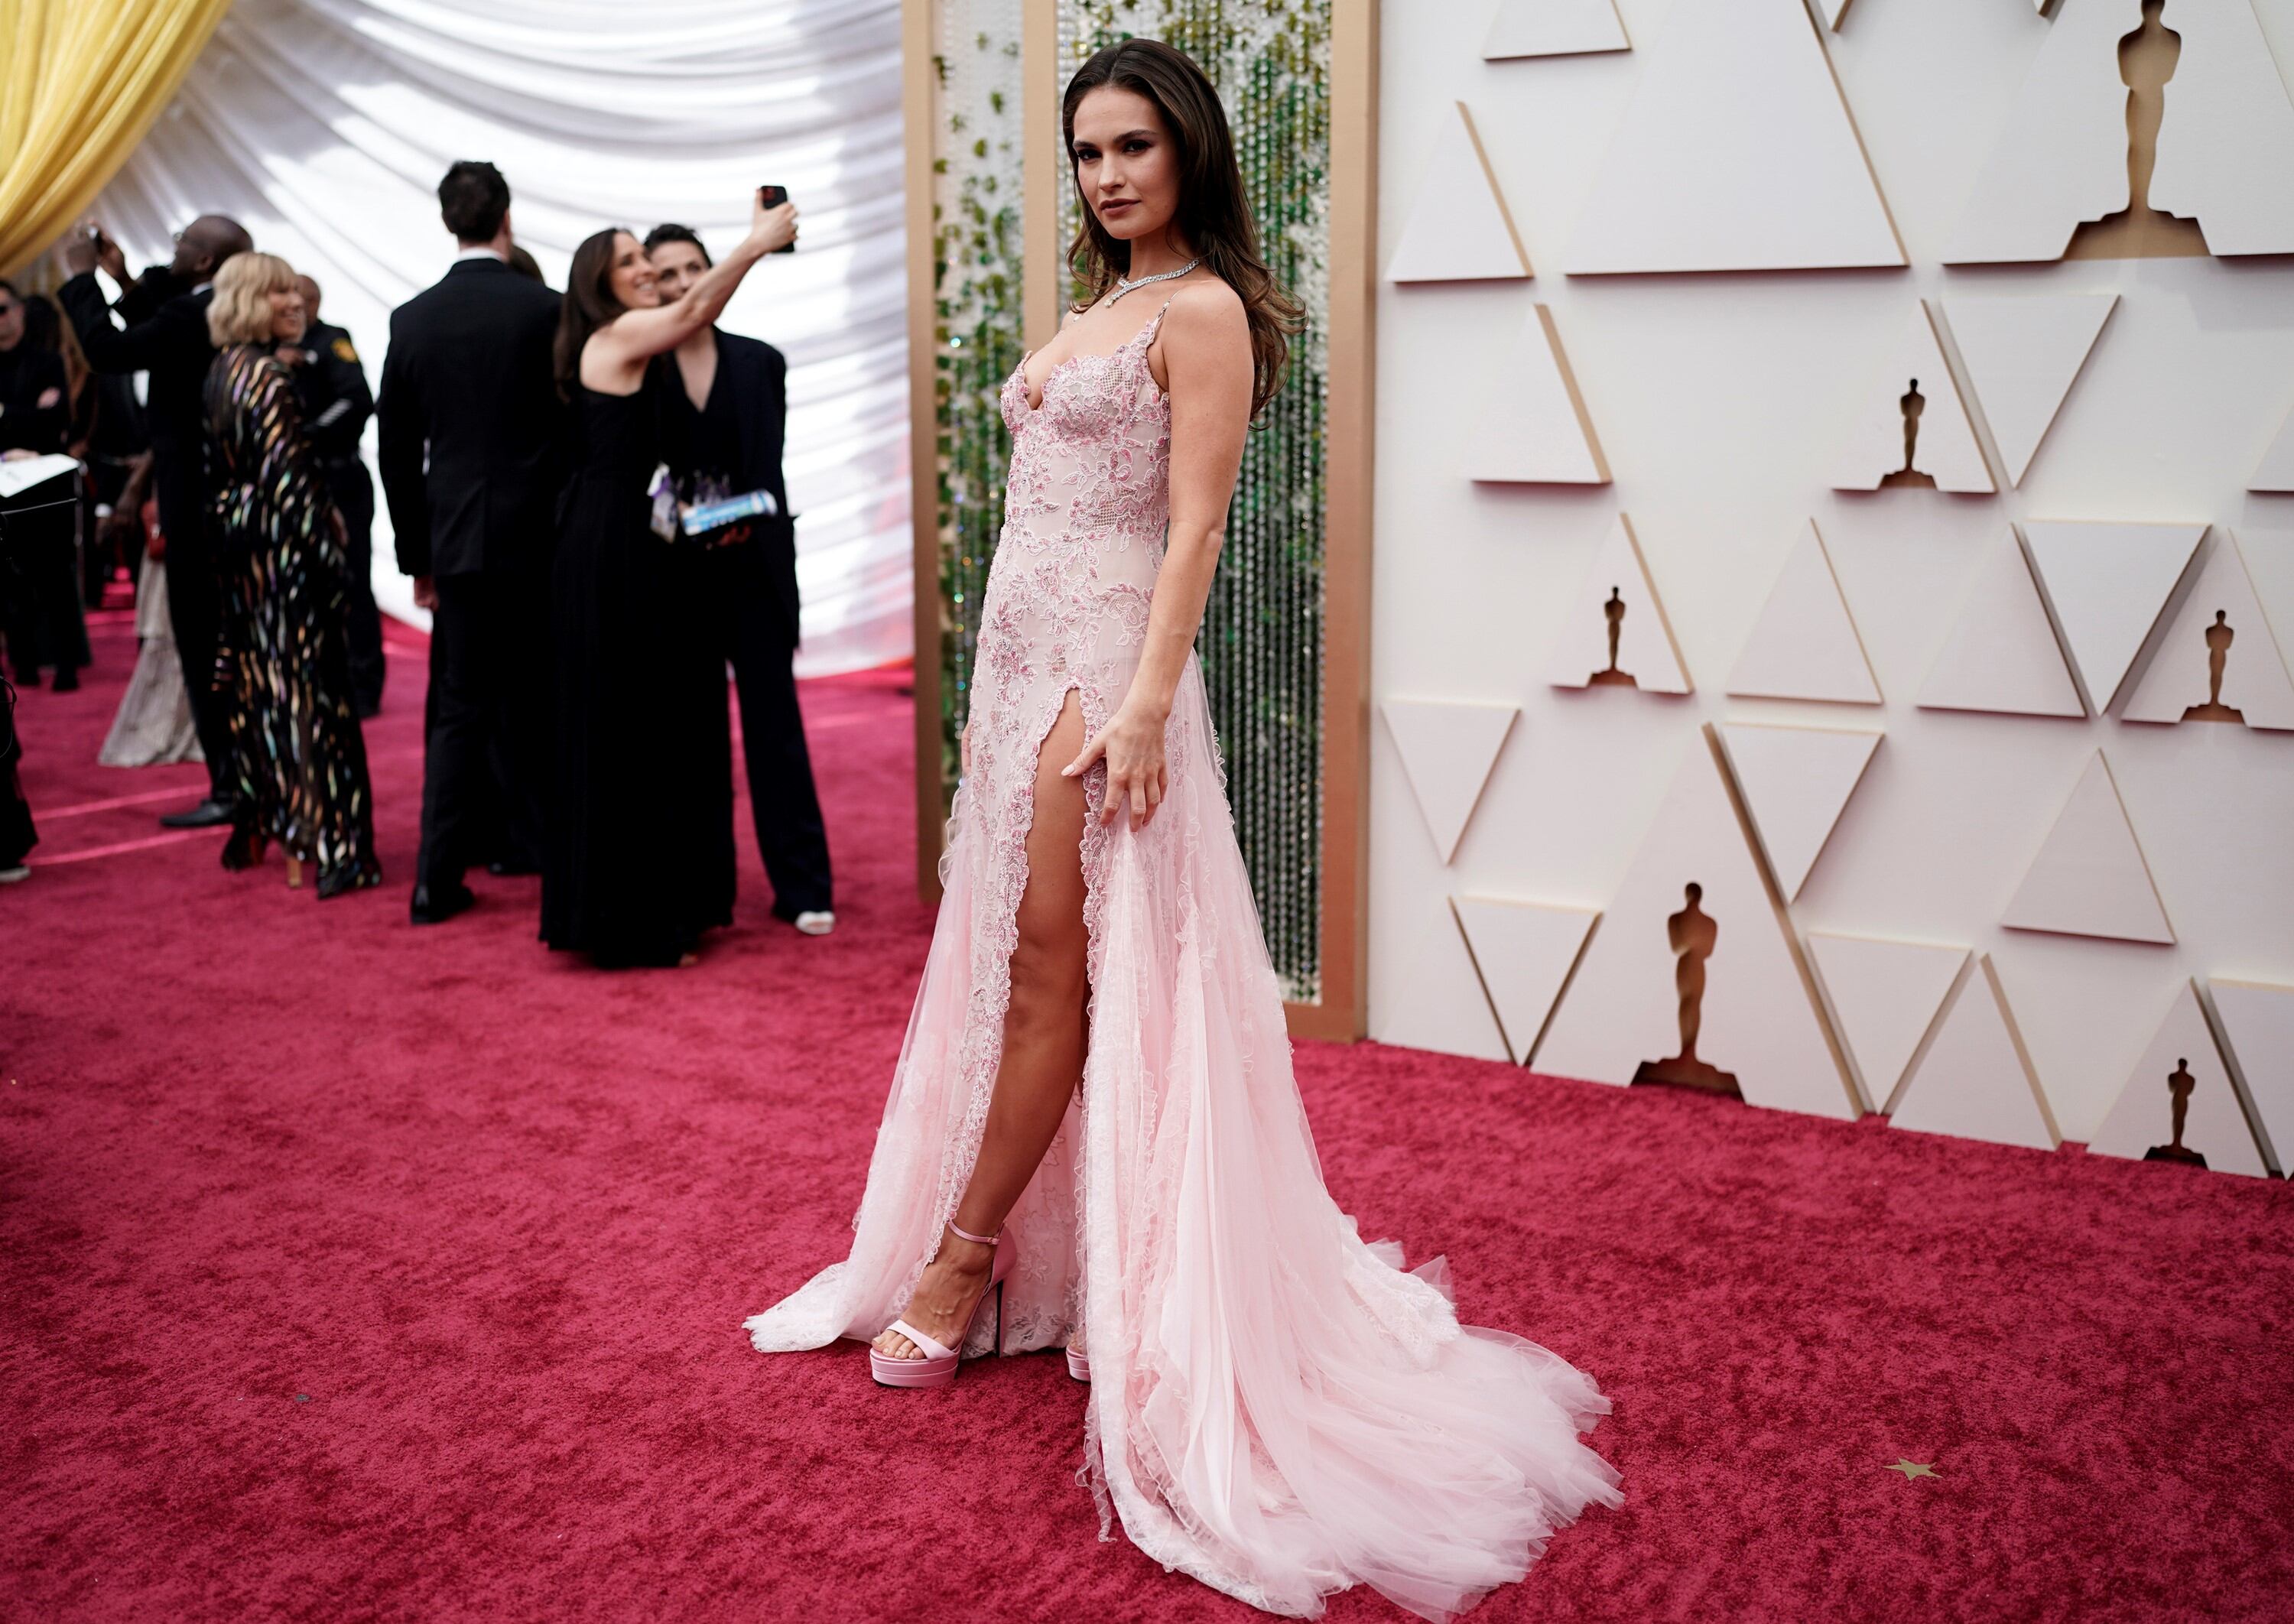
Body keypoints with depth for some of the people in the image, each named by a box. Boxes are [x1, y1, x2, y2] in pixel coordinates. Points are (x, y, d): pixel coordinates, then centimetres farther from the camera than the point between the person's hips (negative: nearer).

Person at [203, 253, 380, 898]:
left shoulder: (222, 372, 11)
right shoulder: (268, 375, -16)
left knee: (255, 679, 16)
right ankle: (322, 843, -3)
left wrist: (231, 527, 18)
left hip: (240, 539, 9)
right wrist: (329, 546, -17)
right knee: (305, 685, -5)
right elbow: (291, 474, -20)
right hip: (282, 543, -9)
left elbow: (222, 469, 15)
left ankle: (254, 827, 26)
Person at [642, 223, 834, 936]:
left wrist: (745, 524, -11)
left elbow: (769, 469, 4)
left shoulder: (761, 363, 7)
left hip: (752, 566, 1)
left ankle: (803, 887, 3)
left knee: (774, 720, -1)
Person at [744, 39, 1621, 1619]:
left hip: (1102, 670, -9)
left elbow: (1193, 527, -14)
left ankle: (962, 1254, 7)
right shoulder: (1099, 309, 19)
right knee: (1009, 959, 10)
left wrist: (1146, 704, -23)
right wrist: (998, 690, 17)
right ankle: (996, 1254, 20)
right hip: (1024, 660, 9)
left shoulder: (1203, 312, -6)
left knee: (1056, 967, -2)